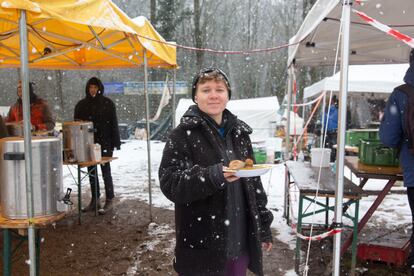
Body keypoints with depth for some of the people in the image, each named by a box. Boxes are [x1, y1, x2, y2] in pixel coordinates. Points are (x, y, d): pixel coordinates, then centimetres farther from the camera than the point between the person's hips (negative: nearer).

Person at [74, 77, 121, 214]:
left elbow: (114, 124, -3)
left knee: (106, 172, -1)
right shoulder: (81, 105, 7)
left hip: (104, 143, -4)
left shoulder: (107, 103, -3)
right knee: (91, 172, 10)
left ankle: (109, 200, 8)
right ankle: (95, 200, 20)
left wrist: (115, 143, -7)